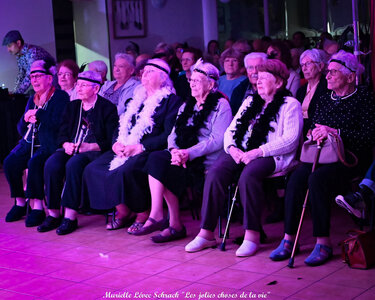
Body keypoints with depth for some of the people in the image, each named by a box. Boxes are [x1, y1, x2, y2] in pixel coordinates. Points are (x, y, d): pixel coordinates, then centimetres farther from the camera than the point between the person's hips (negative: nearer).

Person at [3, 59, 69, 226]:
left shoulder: (60, 97, -2)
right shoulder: (32, 100, 21)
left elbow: (58, 123, -16)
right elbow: (21, 130, 20)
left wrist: (38, 114, -11)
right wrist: (26, 119, -2)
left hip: (49, 144, -7)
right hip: (30, 143, 7)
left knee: (34, 162, -33)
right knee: (10, 162, -16)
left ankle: (38, 208, -26)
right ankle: (20, 203, -2)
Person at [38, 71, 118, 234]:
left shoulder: (107, 108, 1)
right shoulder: (72, 106, 19)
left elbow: (110, 141, -7)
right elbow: (62, 133, 17)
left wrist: (89, 146, -19)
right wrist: (66, 144, -6)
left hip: (95, 152, -5)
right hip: (72, 149, 5)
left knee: (74, 164, -35)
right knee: (51, 164, -25)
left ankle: (70, 217, -31)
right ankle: (53, 214, -19)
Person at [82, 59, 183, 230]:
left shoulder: (171, 100, 0)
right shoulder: (137, 99, 23)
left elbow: (169, 134, -11)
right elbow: (122, 125, 24)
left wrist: (140, 147, -18)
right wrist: (116, 144, 1)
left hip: (150, 150, -7)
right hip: (125, 150, 8)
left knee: (126, 171, -35)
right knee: (93, 169, -12)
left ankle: (143, 214, -14)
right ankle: (122, 211, -3)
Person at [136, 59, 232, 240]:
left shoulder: (221, 105, -1)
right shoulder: (187, 106, 22)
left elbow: (218, 140, -12)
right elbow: (174, 133, 15)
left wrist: (189, 153, -20)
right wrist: (174, 150, -8)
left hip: (207, 161, -7)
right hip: (184, 157, 7)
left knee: (158, 163, -25)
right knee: (155, 158, -22)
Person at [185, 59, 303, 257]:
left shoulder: (290, 104, 4)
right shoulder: (250, 102, 25)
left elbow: (290, 140, -9)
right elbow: (231, 130, 21)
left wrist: (258, 152, -18)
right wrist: (232, 147, -3)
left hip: (271, 157, -5)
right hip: (241, 153, 6)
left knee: (248, 174, -37)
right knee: (215, 172, -23)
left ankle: (252, 234, -29)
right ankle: (206, 233, -22)